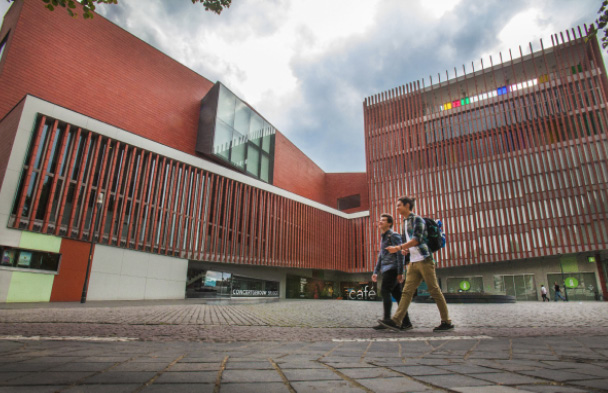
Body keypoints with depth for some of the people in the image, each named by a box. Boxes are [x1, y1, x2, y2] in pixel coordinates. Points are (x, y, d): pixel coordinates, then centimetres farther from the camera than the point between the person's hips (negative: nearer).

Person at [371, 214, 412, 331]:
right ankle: (406, 322, 8)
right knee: (397, 295, 6)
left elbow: (400, 254, -12)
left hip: (392, 269, -8)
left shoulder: (394, 236, -5)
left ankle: (386, 320, -14)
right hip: (386, 270, 8)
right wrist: (375, 272, 21)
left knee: (384, 291, -15)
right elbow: (380, 256, 25)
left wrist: (400, 272, -18)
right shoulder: (383, 237, 22)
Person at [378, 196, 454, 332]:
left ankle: (447, 322, 8)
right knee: (407, 291, 0)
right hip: (413, 262, 8)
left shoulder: (417, 219, -5)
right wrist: (405, 249, 8)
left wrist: (398, 248, -21)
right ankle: (395, 321, -6)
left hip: (424, 260, -8)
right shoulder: (405, 222, 19)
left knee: (435, 291, -2)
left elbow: (417, 239, -17)